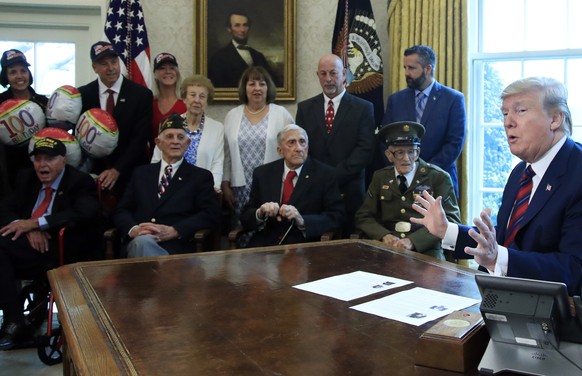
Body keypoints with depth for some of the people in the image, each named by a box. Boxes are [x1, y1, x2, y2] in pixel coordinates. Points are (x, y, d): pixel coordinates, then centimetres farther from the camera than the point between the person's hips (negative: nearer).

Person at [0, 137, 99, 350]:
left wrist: (35, 223, -21)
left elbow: (83, 214, -18)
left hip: (63, 251, -6)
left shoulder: (80, 182, -1)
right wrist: (29, 230, -12)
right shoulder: (26, 178, 18)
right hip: (31, 244, 6)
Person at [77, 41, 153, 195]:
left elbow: (140, 137, -10)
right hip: (95, 172, 2)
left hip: (131, 173, -1)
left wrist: (117, 170, -17)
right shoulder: (83, 95, 1)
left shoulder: (142, 94, -7)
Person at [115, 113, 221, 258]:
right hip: (139, 243, 2)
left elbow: (211, 215, 1)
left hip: (176, 245, -2)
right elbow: (122, 210, 16)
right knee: (143, 241, -35)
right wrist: (133, 229, -9)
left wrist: (173, 231, -14)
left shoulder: (201, 176, 13)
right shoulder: (141, 173, 23)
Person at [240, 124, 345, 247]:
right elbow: (246, 217, 9)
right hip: (265, 245, 2)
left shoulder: (325, 174, 0)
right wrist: (260, 214, -14)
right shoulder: (262, 173, 8)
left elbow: (336, 217, -5)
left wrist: (302, 220, -21)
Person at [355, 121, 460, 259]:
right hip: (387, 248, 2)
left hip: (426, 250, -2)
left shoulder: (439, 177, 0)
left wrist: (413, 241, -19)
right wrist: (384, 236, -11)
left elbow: (451, 219, -6)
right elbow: (363, 217, 10)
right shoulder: (380, 177, 10)